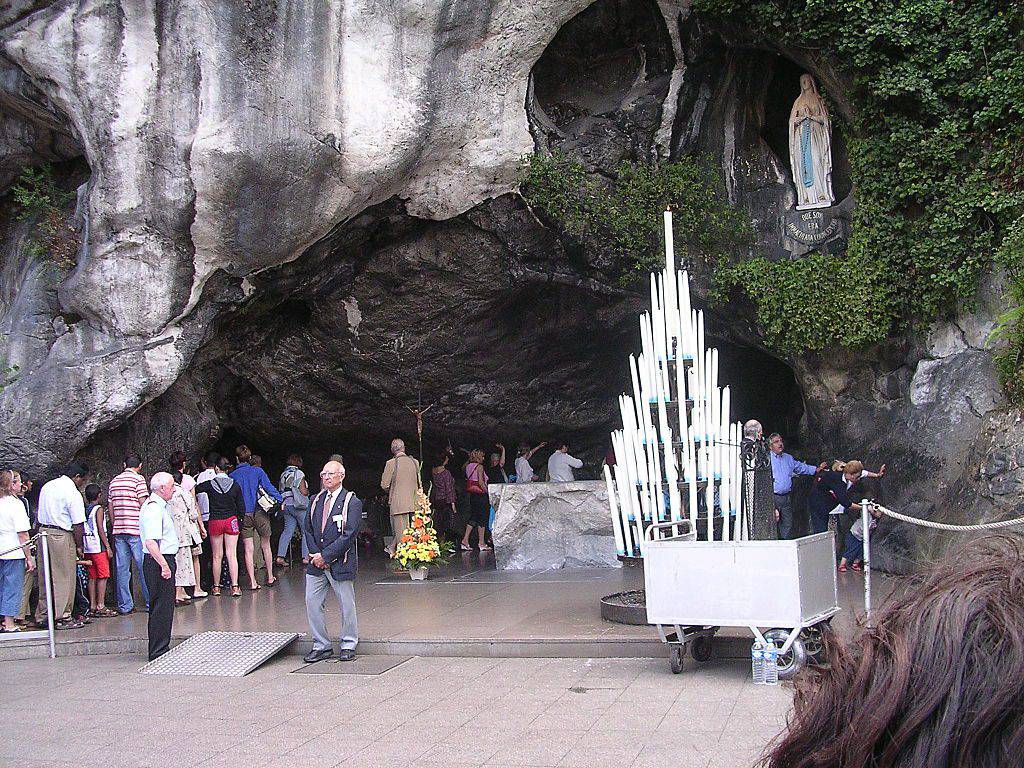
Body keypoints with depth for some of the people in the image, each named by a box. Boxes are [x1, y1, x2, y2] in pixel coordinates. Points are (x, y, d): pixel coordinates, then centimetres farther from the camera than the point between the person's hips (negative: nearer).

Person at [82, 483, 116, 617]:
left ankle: (92, 606, 10)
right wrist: (108, 546, -12)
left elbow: (81, 529, 9)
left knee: (92, 577, 10)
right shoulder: (99, 509, -9)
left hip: (87, 547, 7)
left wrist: (81, 546, 15)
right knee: (103, 576, -4)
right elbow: (100, 529, -14)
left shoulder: (84, 509, 10)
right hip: (99, 547, -7)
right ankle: (101, 606, -8)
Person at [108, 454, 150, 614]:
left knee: (122, 569, 6)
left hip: (118, 530, 6)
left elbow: (110, 507, 16)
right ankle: (150, 602, 4)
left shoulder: (114, 481, 13)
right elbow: (143, 505, -11)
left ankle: (124, 606, 9)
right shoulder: (138, 479, -6)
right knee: (143, 567, 1)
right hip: (136, 530, -6)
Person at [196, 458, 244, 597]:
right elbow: (242, 508, 2)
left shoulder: (209, 484, -8)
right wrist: (238, 518, 16)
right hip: (231, 521, 1)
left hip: (215, 522, -1)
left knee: (217, 556, 8)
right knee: (232, 555, 0)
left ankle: (216, 587, 15)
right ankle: (235, 587, -5)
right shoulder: (235, 485, -3)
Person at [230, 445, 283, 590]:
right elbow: (269, 487, -9)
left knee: (248, 549, 2)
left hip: (243, 515, 0)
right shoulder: (258, 471, -1)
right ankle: (270, 578, 20)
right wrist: (280, 500, -5)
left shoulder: (232, 476, 3)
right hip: (260, 512, 0)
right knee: (266, 546, 13)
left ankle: (252, 582, -2)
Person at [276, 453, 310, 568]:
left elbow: (280, 491, 15)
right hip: (299, 506, -6)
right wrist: (307, 491, 9)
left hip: (286, 506, 6)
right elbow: (304, 492, -11)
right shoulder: (298, 473, -8)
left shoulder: (283, 475, 11)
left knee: (287, 531, 5)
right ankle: (306, 557, -1)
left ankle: (280, 556, -3)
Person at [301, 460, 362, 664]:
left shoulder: (352, 502, -7)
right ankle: (321, 646, 14)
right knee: (312, 602, 3)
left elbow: (349, 534, -14)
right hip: (316, 562, 5)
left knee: (346, 606, 4)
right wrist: (315, 554, -4)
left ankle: (348, 646, 19)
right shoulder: (316, 500, 11)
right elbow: (307, 529, 10)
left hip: (340, 562, -5)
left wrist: (326, 555, -15)